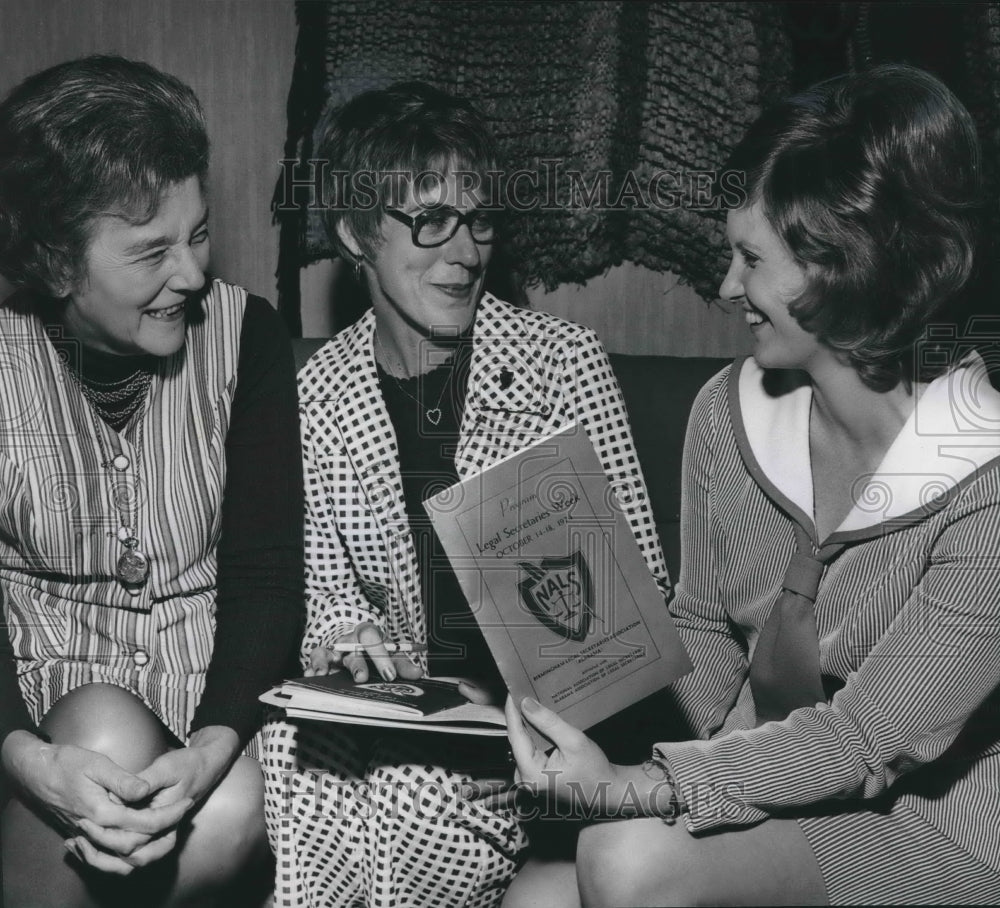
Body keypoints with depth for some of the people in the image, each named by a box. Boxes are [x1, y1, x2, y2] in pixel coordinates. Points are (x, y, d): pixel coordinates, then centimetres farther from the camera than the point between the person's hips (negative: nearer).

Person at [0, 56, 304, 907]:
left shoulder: (244, 335, -5)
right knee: (107, 734, -34)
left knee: (236, 811, -30)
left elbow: (265, 572, -8)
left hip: (205, 677, 1)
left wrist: (213, 748, -25)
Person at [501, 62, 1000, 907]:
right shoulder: (730, 410, -5)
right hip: (774, 791, 5)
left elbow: (870, 738, -21)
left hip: (931, 828, -5)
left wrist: (628, 789, -28)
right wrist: (746, 763, -10)